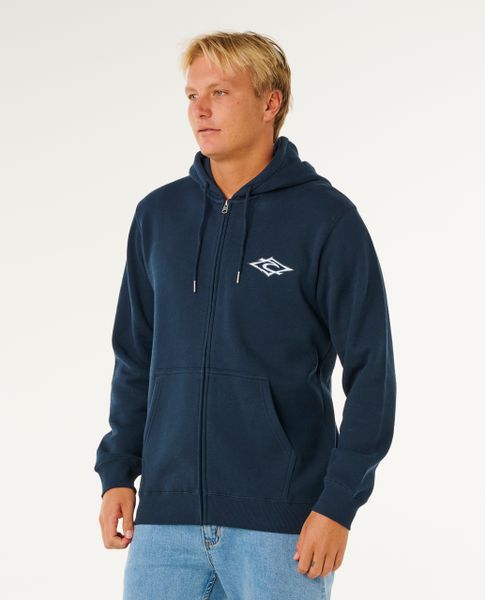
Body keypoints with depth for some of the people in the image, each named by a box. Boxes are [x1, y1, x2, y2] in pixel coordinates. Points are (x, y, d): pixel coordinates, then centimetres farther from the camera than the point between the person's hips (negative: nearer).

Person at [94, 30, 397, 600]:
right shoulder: (158, 215, 8)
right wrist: (116, 472, 6)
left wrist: (338, 504, -11)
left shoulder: (326, 219, -5)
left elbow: (371, 372, -6)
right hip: (166, 519, 4)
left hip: (282, 526, -4)